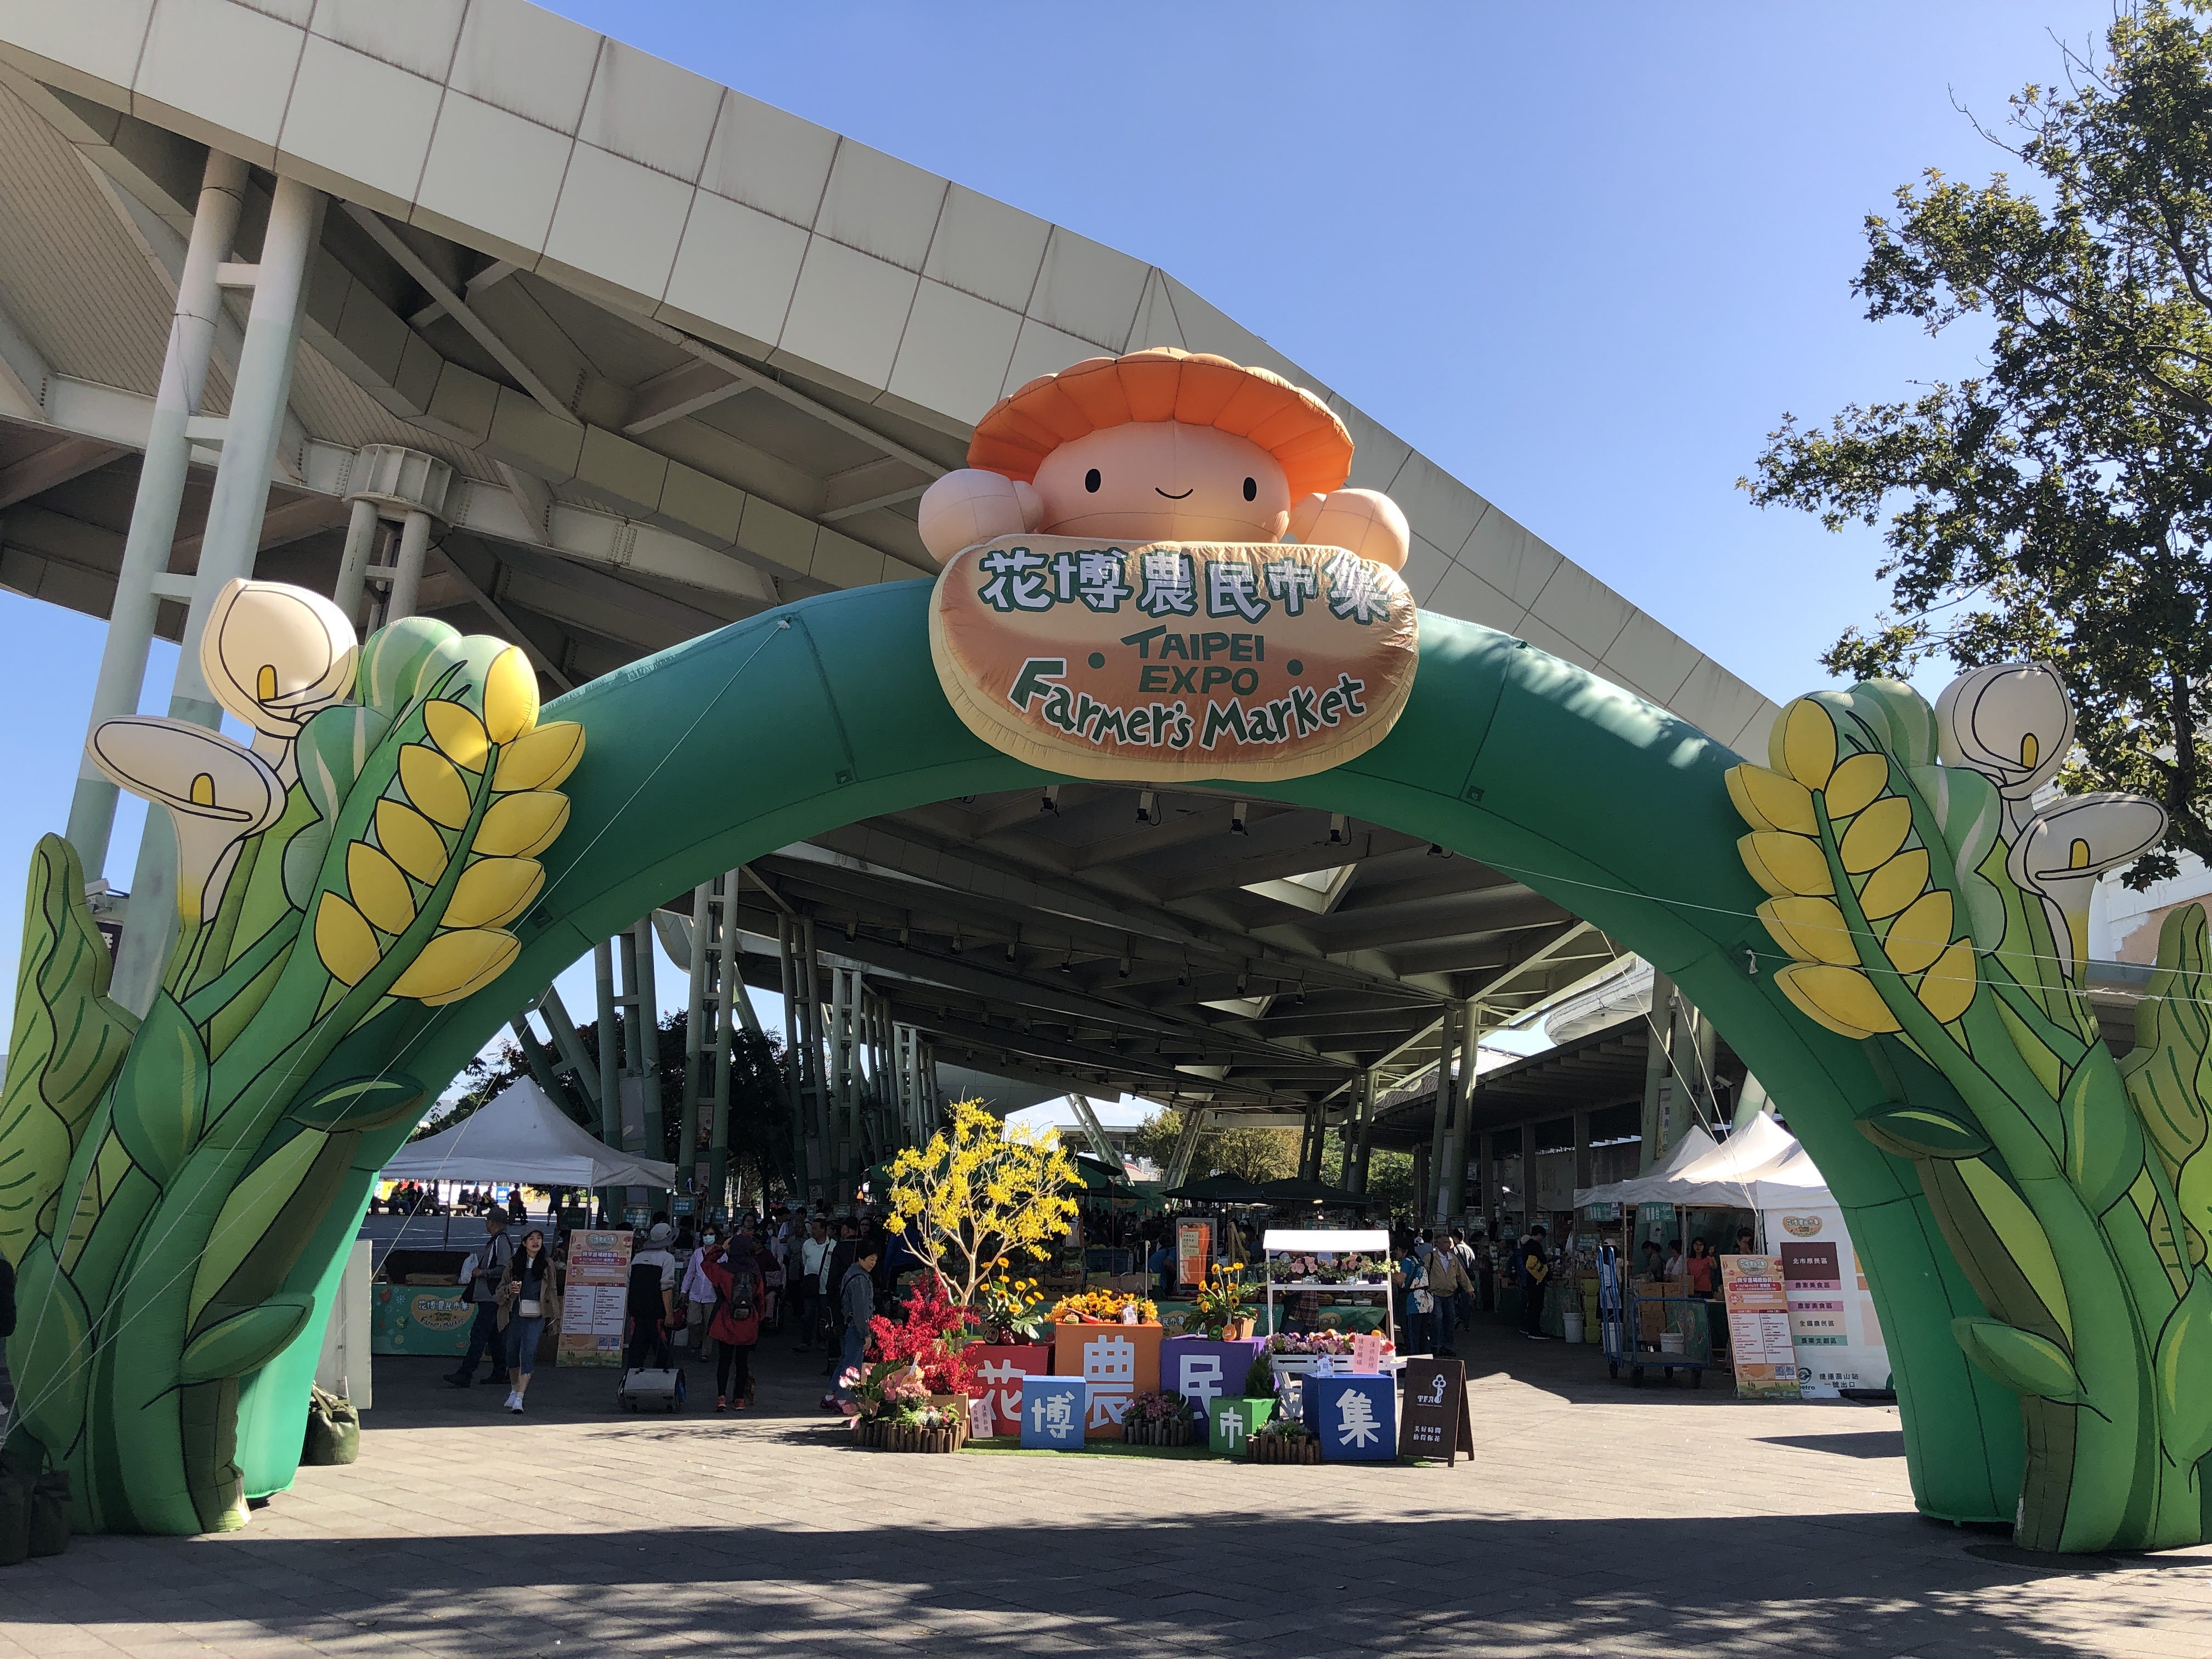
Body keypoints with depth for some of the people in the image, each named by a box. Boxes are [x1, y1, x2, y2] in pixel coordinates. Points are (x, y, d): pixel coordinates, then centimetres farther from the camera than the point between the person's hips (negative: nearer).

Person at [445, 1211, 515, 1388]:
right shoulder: (495, 1241, 17)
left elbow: (504, 1270, -23)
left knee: (478, 1335, -12)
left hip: (492, 1298, -11)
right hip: (488, 1297, 11)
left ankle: (465, 1375, -14)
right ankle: (500, 1373, 19)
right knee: (493, 1335, 14)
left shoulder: (502, 1242, -15)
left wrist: (481, 1272, -16)